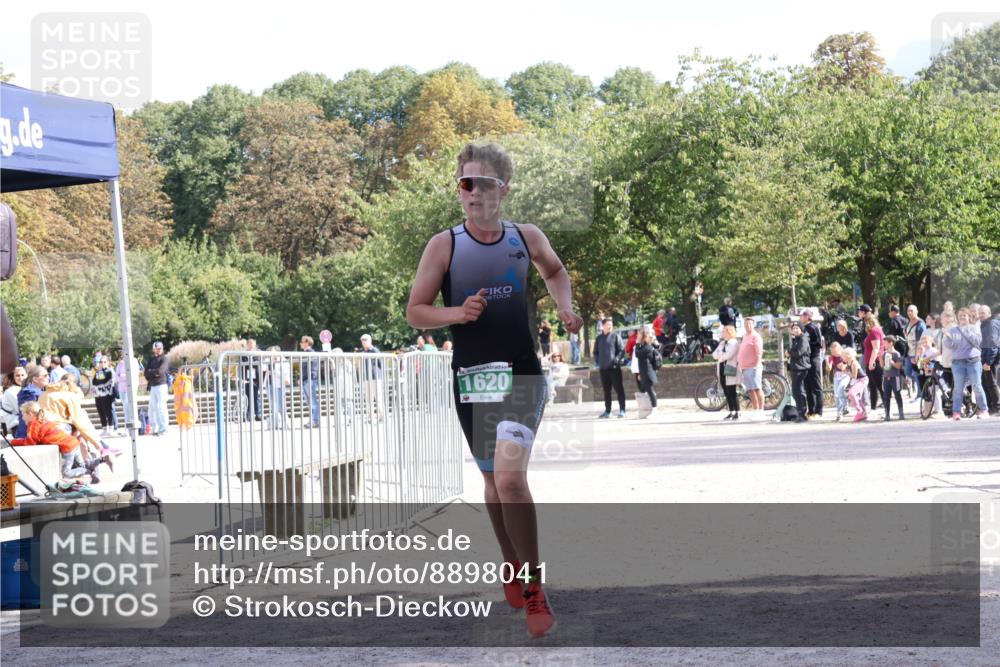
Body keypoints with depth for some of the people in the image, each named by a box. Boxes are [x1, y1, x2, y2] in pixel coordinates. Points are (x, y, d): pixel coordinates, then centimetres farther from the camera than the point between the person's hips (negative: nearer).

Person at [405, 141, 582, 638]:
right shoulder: (444, 245, -4)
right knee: (492, 479, 16)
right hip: (471, 376, 2)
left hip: (521, 374, -1)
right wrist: (457, 313, -18)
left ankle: (533, 587, -9)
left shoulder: (527, 238, 2)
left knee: (510, 475, -20)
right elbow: (414, 312, -1)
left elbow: (555, 270, 25)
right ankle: (512, 565, 39)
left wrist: (565, 308, 8)